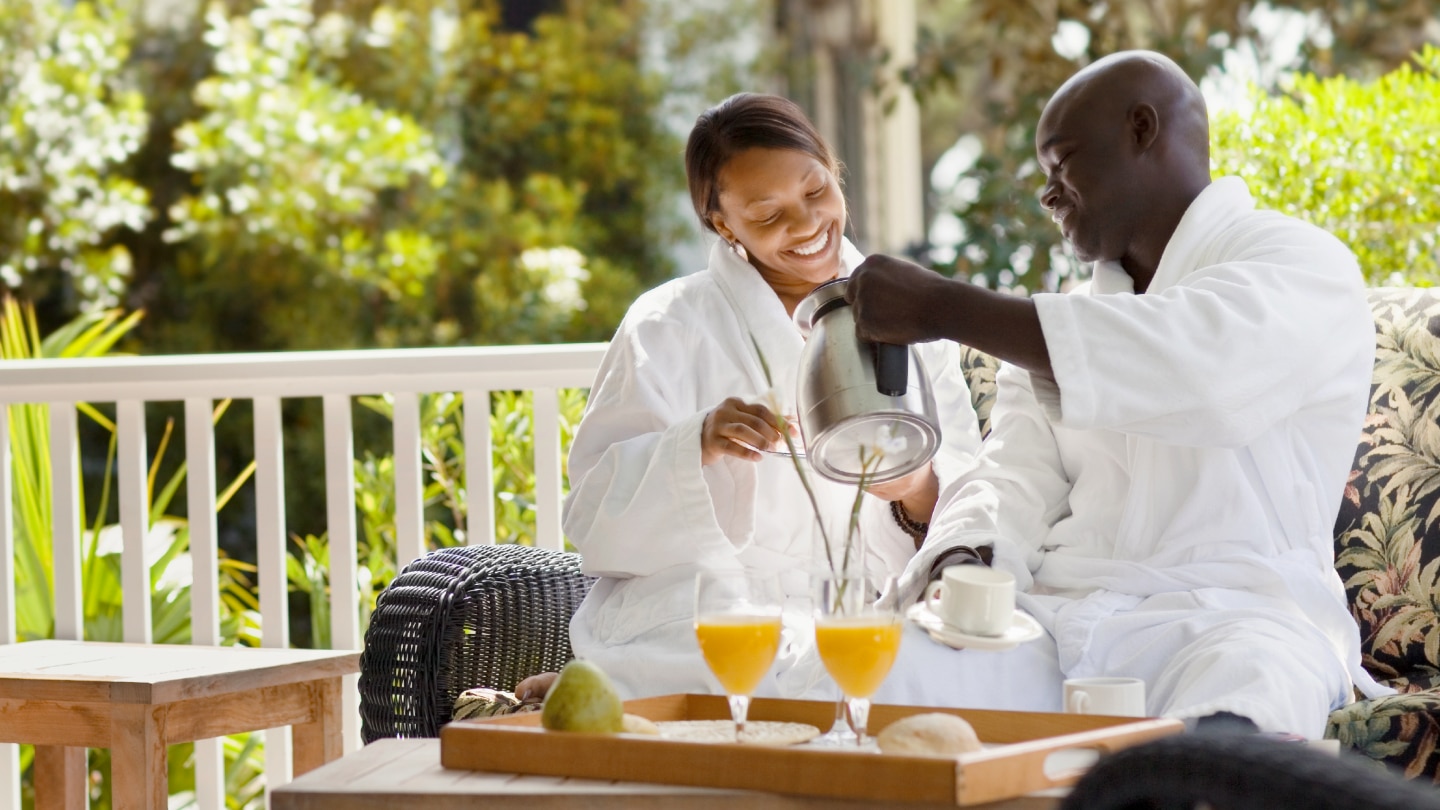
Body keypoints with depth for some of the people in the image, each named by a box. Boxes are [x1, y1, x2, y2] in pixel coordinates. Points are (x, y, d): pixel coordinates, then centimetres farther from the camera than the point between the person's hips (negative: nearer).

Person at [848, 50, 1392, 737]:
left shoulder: (1303, 268, 2)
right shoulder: (1068, 318, 27)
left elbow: (1195, 367, -20)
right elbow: (1016, 482, 15)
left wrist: (941, 308, -18)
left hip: (1228, 617, -6)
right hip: (1054, 616, 6)